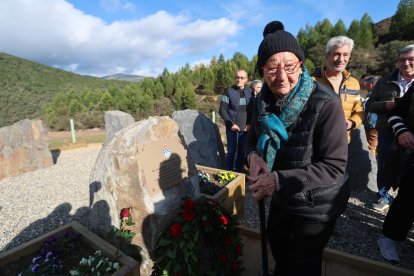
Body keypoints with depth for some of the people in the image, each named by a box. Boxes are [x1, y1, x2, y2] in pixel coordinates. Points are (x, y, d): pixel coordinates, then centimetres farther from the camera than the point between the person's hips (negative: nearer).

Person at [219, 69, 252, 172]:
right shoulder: (228, 91, -4)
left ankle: (238, 171, 26)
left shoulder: (250, 92, 6)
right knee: (231, 151, 3)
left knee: (242, 152, 11)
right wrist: (231, 124, -14)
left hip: (245, 129, 3)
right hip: (232, 128, -3)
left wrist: (250, 124, -4)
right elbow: (222, 110, -6)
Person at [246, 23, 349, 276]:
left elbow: (334, 167, -26)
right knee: (276, 241, 31)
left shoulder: (325, 104, -28)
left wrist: (279, 180, -34)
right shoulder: (263, 101, -9)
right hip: (282, 197, 6)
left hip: (318, 203, -6)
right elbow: (253, 139, 2)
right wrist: (253, 156, -22)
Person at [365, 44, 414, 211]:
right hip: (387, 132, 0)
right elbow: (369, 105, 2)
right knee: (383, 167, 12)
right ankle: (383, 196, 31)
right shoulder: (385, 82, 2)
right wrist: (385, 105, -18)